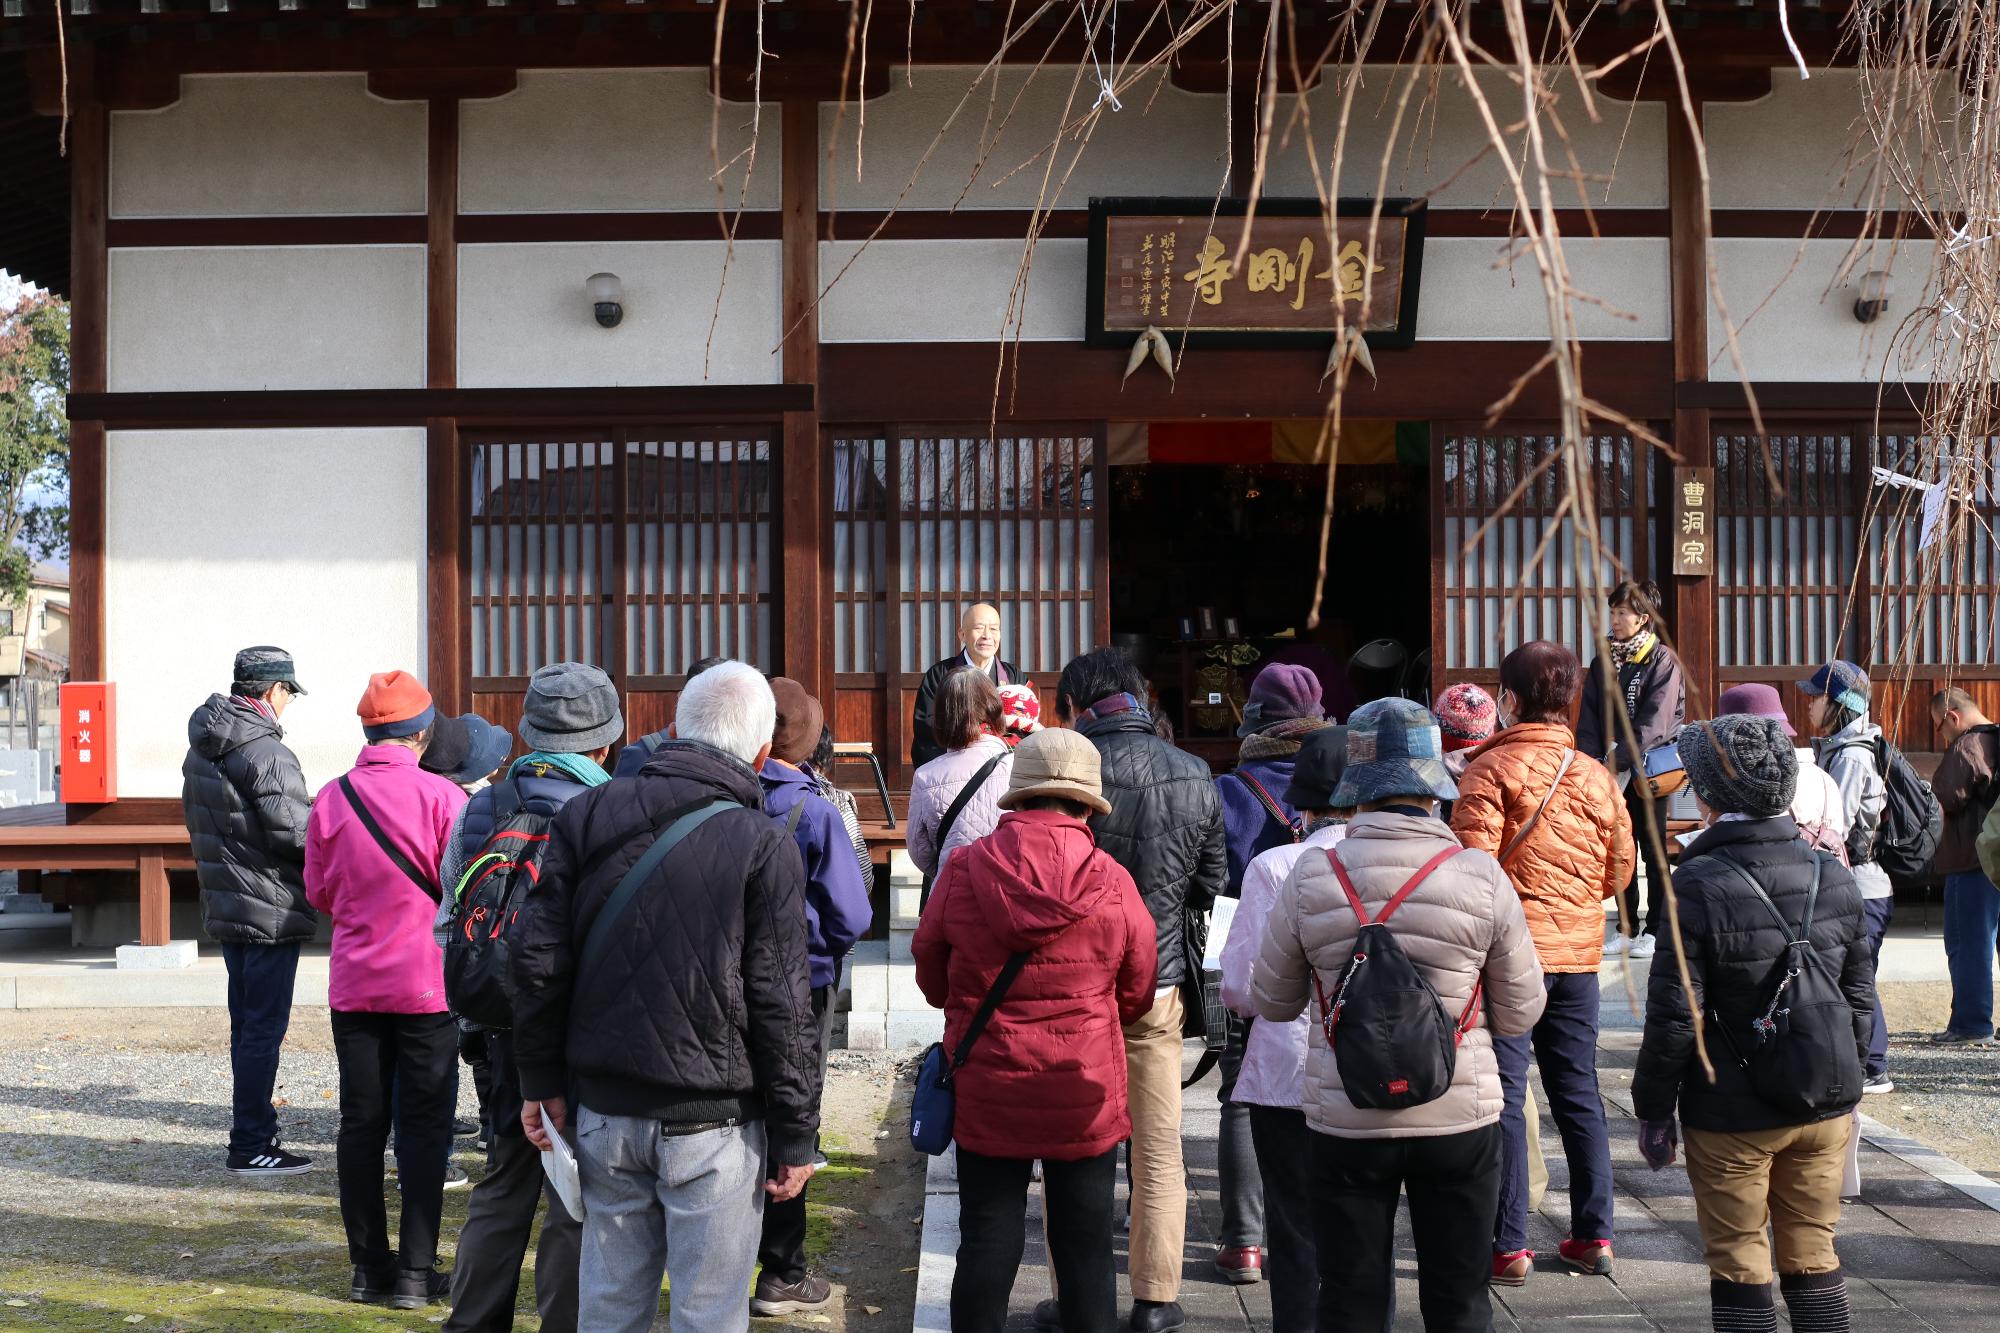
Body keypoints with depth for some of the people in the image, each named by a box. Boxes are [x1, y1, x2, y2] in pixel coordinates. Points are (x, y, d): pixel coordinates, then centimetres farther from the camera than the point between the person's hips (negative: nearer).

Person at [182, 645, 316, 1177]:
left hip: (224, 907, 9)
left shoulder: (201, 750, 12)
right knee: (263, 1028, -3)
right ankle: (251, 1147, 1)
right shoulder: (266, 752, -19)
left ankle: (253, 1134, 25)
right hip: (270, 910, -9)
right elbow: (294, 832, -22)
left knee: (247, 1025, 17)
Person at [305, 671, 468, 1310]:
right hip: (427, 982, -3)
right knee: (424, 1125, 4)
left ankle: (370, 1265, 16)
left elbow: (319, 892, 8)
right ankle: (416, 1271, 6)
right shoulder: (441, 797, -13)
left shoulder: (331, 800, -3)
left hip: (353, 984, 3)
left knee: (360, 1122, 10)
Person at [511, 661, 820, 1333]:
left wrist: (541, 1082, 13)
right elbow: (782, 1007, -10)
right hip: (713, 1126, -4)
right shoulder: (764, 848, -10)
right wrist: (795, 1136, -2)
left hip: (604, 1113, 4)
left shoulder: (586, 815, 2)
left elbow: (538, 962, 4)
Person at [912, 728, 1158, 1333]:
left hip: (987, 1091, 1)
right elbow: (1136, 995, 1)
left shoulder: (963, 870, -9)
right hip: (1086, 1094, -1)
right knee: (1086, 1248, 10)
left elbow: (931, 976, 4)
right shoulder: (1112, 882, -11)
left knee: (987, 1243, 10)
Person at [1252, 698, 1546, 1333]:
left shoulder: (1310, 878, -9)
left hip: (1344, 1123, 0)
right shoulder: (1481, 877, -10)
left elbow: (1271, 1003, 5)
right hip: (1459, 1119, 0)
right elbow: (1520, 1014, 0)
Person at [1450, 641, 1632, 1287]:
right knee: (1578, 1092, 14)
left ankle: (1508, 1245, 1)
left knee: (1504, 1096, 0)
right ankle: (1594, 1235, 18)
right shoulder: (1597, 776, 6)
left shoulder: (1491, 769, -10)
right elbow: (1619, 869, 12)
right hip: (1578, 950, 5)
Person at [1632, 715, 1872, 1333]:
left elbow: (1674, 1015, -14)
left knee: (1740, 1266, 6)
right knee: (1813, 1257, 15)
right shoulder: (1833, 876, 1)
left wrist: (1653, 1109, -4)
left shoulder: (1698, 886, -16)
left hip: (1731, 1118, -5)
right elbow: (1859, 996, 9)